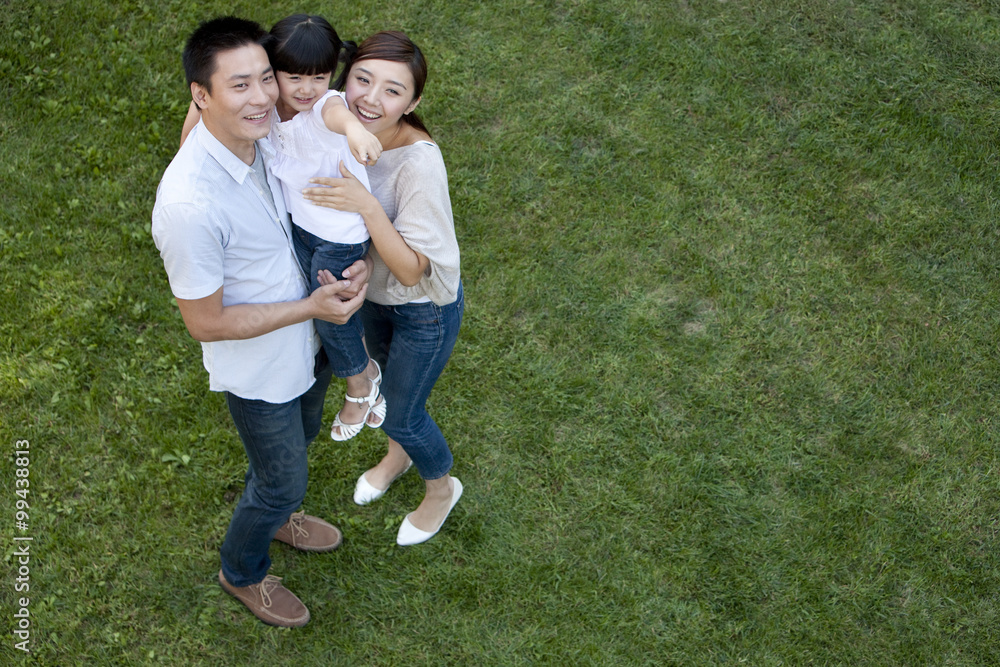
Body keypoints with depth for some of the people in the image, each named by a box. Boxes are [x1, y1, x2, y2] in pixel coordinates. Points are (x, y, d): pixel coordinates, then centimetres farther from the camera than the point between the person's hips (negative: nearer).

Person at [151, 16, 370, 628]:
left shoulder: (260, 137, -14)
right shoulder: (189, 205, -38)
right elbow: (206, 323, -27)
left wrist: (348, 266, -15)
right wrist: (311, 307, -27)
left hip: (306, 345, 7)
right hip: (259, 371, -7)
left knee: (302, 436, 32)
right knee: (284, 480, 16)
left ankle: (276, 513, 63)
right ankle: (242, 572, 47)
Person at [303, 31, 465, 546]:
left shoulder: (419, 162, -38)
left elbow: (411, 271, -33)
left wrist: (367, 207, -46)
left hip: (425, 310, -6)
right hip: (372, 291, 6)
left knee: (401, 414, 15)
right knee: (384, 377, 31)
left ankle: (441, 488, 49)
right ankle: (399, 454, 65)